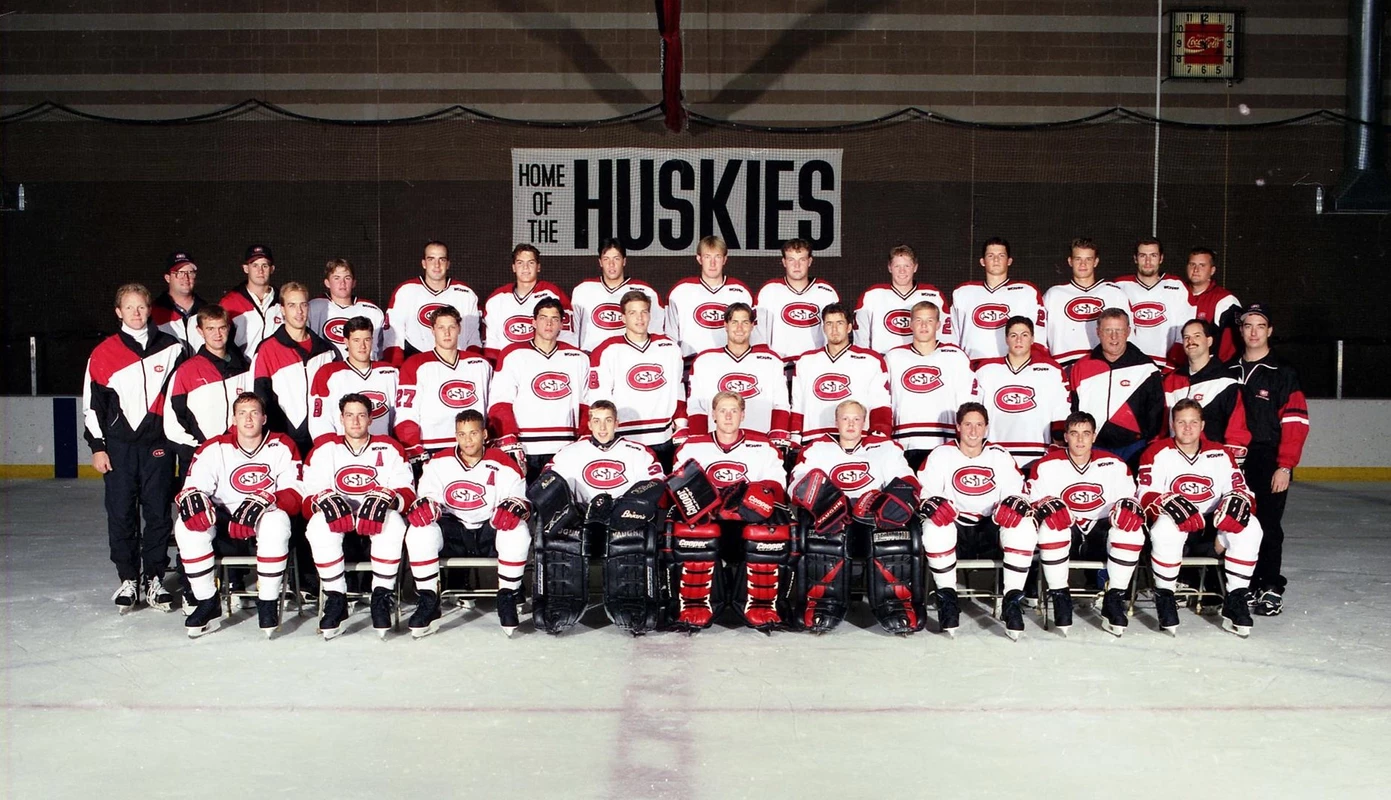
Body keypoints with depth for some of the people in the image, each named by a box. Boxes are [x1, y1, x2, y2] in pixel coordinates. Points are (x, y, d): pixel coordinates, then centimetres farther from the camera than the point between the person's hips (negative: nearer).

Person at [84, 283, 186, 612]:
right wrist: (97, 446, 1)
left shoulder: (171, 349, 5)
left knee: (158, 511, 2)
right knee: (121, 513, 3)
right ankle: (128, 579, 13)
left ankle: (154, 578, 12)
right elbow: (93, 402, 4)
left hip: (158, 443, 0)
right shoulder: (103, 353, 3)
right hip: (118, 445, 0)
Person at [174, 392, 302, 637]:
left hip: (265, 526, -3)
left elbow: (294, 496, -11)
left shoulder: (282, 447, -3)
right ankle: (208, 604, -13)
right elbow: (192, 487, -5)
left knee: (276, 522, -37)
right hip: (222, 526, 3)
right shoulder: (214, 449, 1)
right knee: (186, 526, -25)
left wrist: (263, 502, -31)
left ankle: (268, 602, -23)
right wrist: (192, 498, -31)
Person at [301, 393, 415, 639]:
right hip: (337, 518, 1)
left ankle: (382, 596, -26)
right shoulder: (324, 448, 9)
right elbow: (310, 497, 2)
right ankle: (335, 599, -24)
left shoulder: (388, 448, 6)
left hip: (377, 520, -1)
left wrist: (385, 499, -26)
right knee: (319, 525, -33)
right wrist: (325, 500, -22)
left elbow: (407, 492, -3)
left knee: (394, 522, -35)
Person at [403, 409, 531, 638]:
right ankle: (428, 604, -18)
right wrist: (424, 505, -26)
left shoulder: (502, 464, -5)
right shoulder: (439, 463, 0)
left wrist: (515, 507, -31)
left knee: (518, 532, -33)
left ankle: (507, 600, -17)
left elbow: (522, 499, -6)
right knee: (419, 532, -27)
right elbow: (427, 497, 0)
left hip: (490, 531, -1)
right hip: (452, 531, 2)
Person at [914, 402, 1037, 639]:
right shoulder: (941, 455, 3)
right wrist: (930, 504, -28)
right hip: (954, 531, -1)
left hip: (991, 532, 1)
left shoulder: (1000, 456, 8)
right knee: (935, 527, -36)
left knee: (1025, 527, -29)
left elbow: (1017, 493, 3)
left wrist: (1016, 503, -23)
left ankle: (1012, 601, -22)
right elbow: (922, 493, -3)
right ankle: (947, 598, -21)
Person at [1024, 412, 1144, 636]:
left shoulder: (1115, 465, 1)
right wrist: (1044, 507, -25)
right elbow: (1031, 502, -1)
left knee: (1132, 531, -29)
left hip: (1100, 532, 2)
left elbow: (1130, 500, 9)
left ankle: (1114, 600, -15)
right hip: (1064, 535, -1)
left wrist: (1129, 509, -16)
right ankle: (1060, 598, -21)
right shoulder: (1046, 465, -5)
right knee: (1050, 526, -36)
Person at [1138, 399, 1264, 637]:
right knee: (1166, 527, -39)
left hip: (1212, 531, 3)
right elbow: (1146, 497, -11)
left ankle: (1236, 600, -17)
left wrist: (1238, 500, -19)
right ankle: (1164, 597, -19)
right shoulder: (1158, 453, -3)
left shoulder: (1219, 454, 7)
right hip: (1175, 530, -3)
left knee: (1250, 527, -25)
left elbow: (1241, 489, 6)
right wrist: (1169, 503, -33)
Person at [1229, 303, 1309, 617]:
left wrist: (1285, 466, -14)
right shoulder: (1229, 372, 12)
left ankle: (1271, 589, 7)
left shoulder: (1283, 373, -3)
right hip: (1235, 462, 4)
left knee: (1268, 524, -4)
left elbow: (1296, 422, -8)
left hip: (1270, 463, -4)